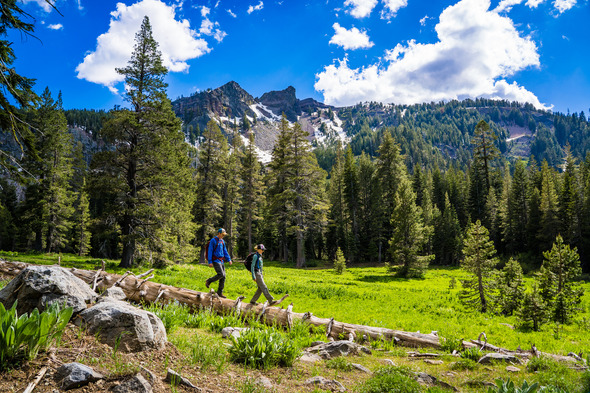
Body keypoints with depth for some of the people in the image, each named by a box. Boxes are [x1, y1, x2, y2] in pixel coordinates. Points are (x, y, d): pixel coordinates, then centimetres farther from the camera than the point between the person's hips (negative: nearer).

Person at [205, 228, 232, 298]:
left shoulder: (222, 241, 15)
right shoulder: (213, 240, -7)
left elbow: (225, 251, 21)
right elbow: (210, 251, -10)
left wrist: (229, 259, 11)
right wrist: (210, 262, -16)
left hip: (221, 261, 7)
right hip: (215, 260, -7)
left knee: (223, 276, 1)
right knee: (221, 274, -20)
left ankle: (220, 292, 8)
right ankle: (208, 281, 3)